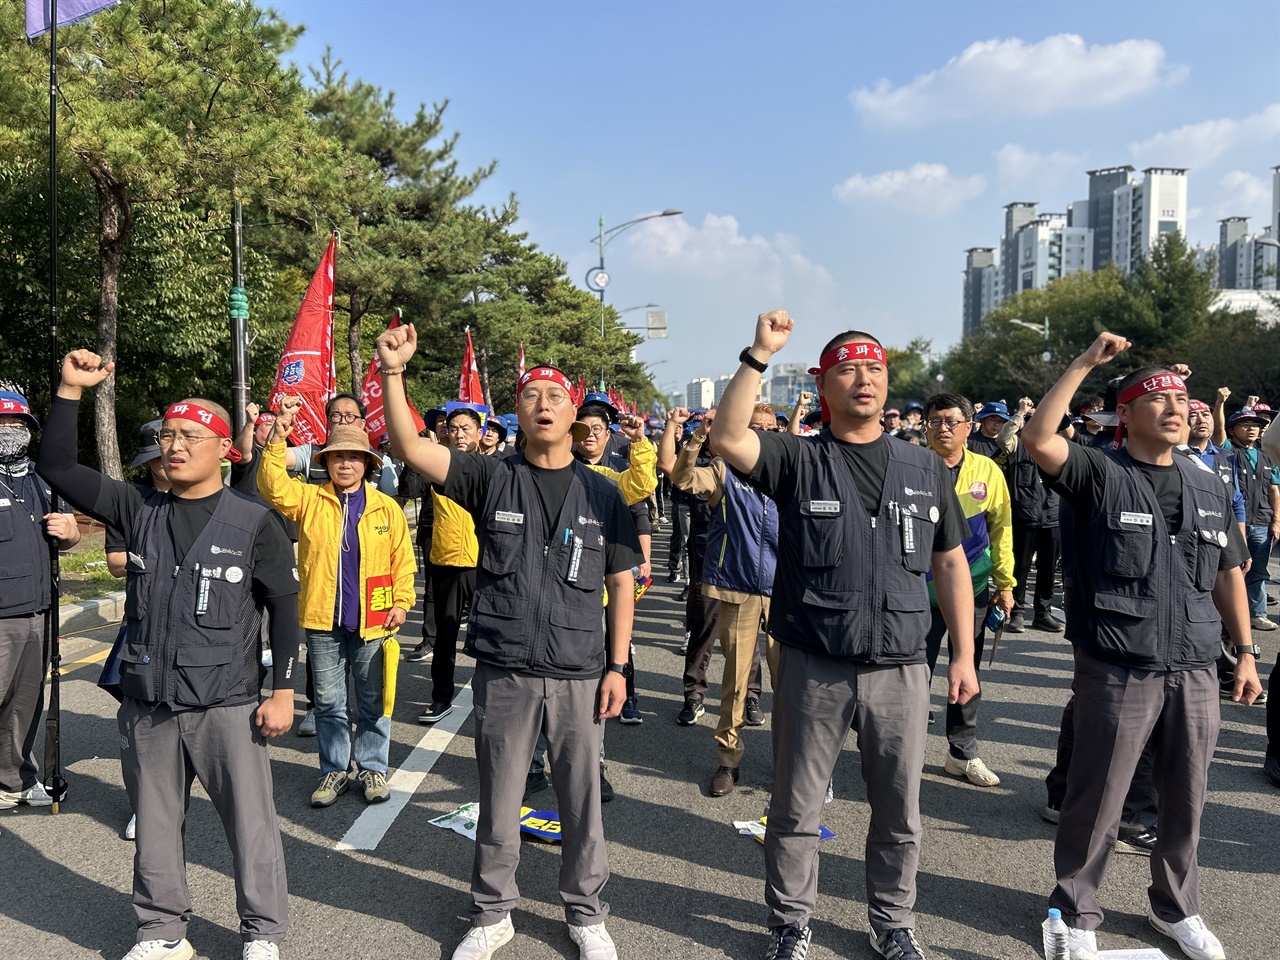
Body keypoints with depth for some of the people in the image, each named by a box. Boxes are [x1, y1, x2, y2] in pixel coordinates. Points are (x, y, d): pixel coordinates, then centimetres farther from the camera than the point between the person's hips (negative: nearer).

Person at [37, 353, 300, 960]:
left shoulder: (254, 524, -4)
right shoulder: (139, 511, 6)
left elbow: (284, 608, -3)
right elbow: (56, 466, 4)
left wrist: (282, 692, -6)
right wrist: (70, 390, -6)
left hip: (226, 705, -4)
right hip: (147, 704, 4)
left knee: (250, 824, 3)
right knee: (154, 823, 15)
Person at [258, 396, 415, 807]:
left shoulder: (386, 508, 2)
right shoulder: (309, 500, 2)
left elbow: (402, 558, 4)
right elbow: (274, 487, -15)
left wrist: (402, 602, -5)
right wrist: (277, 439, -26)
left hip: (372, 620, -1)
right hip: (322, 622, 1)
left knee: (373, 702, 9)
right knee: (328, 702, 12)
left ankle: (372, 768, 23)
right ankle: (335, 770, 25)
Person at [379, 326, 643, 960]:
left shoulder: (602, 494, 4)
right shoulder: (492, 479, 1)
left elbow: (621, 584, 6)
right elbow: (409, 447, -10)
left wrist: (617, 666, 0)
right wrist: (392, 372, -22)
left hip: (580, 675, 1)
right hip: (503, 674, 0)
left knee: (582, 803, 11)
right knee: (498, 802, 12)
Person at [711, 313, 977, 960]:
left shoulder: (926, 468, 9)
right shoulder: (799, 460, -1)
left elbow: (950, 564, 11)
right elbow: (728, 439, -20)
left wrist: (963, 655, 7)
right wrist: (759, 355, -21)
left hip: (901, 670, 3)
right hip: (812, 669, -2)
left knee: (899, 814, 15)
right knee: (796, 810, 11)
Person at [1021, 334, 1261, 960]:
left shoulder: (1209, 488, 13)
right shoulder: (1101, 474, -4)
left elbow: (1227, 574, 18)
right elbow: (1037, 438, -21)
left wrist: (1245, 651, 13)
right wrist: (1085, 364, -19)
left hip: (1195, 672, 5)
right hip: (1117, 670, -5)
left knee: (1186, 799, 17)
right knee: (1097, 799, 5)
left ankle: (1177, 908, 38)